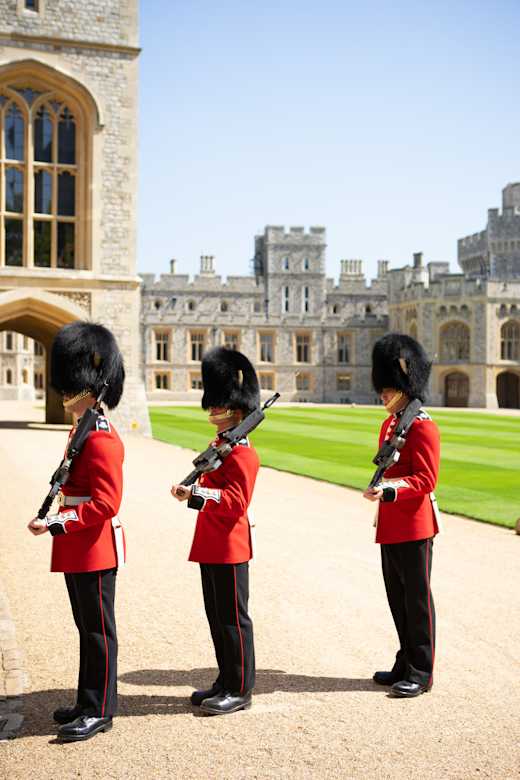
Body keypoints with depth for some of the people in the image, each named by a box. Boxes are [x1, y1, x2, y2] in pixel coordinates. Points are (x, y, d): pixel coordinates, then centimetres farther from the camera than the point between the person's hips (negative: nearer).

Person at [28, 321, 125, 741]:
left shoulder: (101, 440, -19)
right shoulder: (83, 431, 12)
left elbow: (104, 505, -23)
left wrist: (55, 523, -24)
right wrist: (57, 522, 14)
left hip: (95, 549, -10)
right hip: (79, 549, 10)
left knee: (98, 630, 1)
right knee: (87, 628, 17)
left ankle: (99, 711, 12)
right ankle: (90, 702, 29)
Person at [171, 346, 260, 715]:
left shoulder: (242, 453, -16)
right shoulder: (219, 446, 15)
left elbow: (236, 502, -24)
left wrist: (196, 493, -31)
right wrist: (193, 492, 6)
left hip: (229, 547, -10)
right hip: (211, 545, 10)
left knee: (233, 618, 0)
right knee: (217, 616, 16)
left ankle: (240, 689, 11)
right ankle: (226, 681, 28)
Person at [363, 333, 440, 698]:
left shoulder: (423, 426, -13)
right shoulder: (389, 424, 14)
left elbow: (426, 479, -19)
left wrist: (389, 491, -30)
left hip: (414, 527, -9)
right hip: (390, 527, 9)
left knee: (417, 599, 0)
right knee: (398, 598, 15)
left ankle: (421, 673, 9)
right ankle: (406, 664, 27)